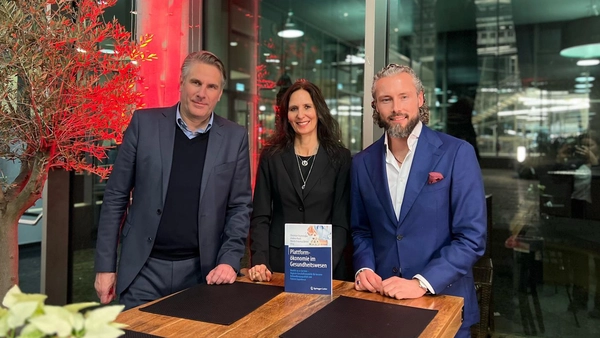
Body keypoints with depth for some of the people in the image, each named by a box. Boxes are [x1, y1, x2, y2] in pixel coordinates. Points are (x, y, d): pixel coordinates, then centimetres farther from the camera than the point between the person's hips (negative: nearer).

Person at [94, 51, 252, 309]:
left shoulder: (235, 137, 0)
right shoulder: (144, 123, -2)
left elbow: (240, 206, 3)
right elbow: (116, 196, 0)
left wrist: (229, 260, -9)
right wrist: (105, 265, -1)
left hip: (202, 270, 1)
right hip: (145, 268, 0)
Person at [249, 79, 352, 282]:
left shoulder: (340, 158, -1)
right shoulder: (271, 156, 2)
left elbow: (342, 221, -4)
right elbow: (260, 216, 1)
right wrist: (259, 261, -11)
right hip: (278, 262, 1)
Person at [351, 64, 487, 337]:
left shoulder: (457, 153, -11)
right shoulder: (362, 162, 1)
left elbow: (471, 237, -13)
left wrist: (422, 283, -20)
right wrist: (365, 268, -7)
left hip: (443, 301, -3)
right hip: (381, 300, 3)